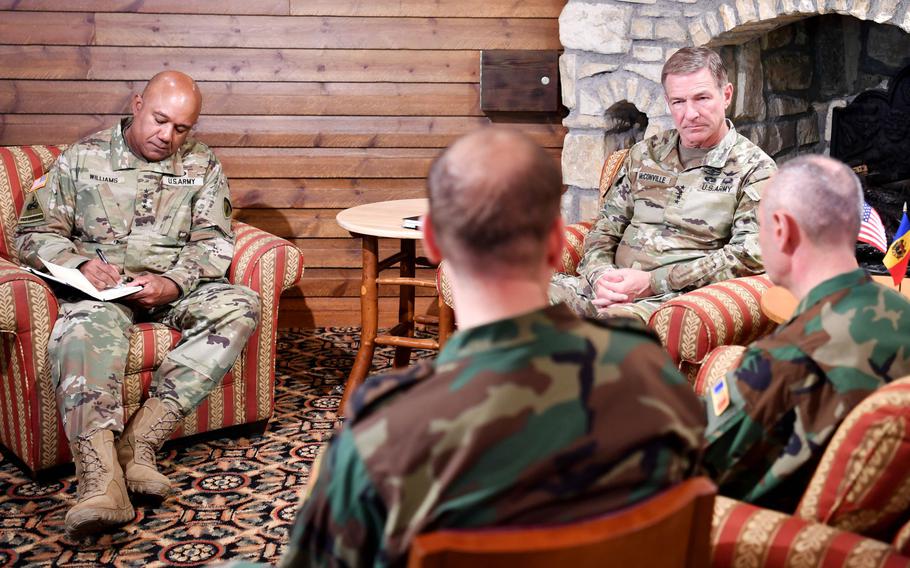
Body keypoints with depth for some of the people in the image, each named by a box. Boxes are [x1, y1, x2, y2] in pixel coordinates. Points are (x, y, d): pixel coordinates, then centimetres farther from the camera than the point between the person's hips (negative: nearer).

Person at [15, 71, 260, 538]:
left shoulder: (202, 167, 13)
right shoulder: (82, 158, 10)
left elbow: (213, 241, 4)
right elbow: (34, 231, 5)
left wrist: (173, 283, -17)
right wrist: (80, 263, -17)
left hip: (175, 286, 2)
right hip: (101, 286, -2)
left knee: (240, 306, -28)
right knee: (84, 327, -37)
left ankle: (140, 440, -34)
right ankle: (101, 478, -54)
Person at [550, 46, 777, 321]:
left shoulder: (755, 169, 2)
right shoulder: (644, 154, 17)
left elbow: (749, 256, -9)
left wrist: (653, 282, -16)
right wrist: (600, 275, -7)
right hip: (612, 289, 5)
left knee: (618, 320, -40)